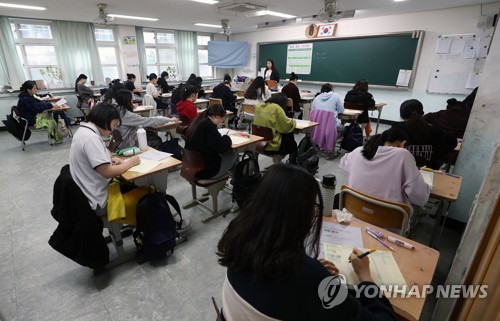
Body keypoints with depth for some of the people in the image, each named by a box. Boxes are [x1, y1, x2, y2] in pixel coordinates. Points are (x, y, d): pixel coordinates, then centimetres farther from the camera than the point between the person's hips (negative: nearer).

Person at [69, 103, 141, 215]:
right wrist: (131, 162, -12)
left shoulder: (83, 130, 7)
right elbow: (107, 172, -27)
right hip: (98, 202, -10)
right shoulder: (91, 138, -24)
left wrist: (108, 159, 2)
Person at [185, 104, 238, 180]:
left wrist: (222, 139, 8)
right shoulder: (208, 125, -21)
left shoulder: (196, 122, 6)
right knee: (234, 154, 8)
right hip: (206, 170, -8)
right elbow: (221, 147, -21)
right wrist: (226, 138, -2)